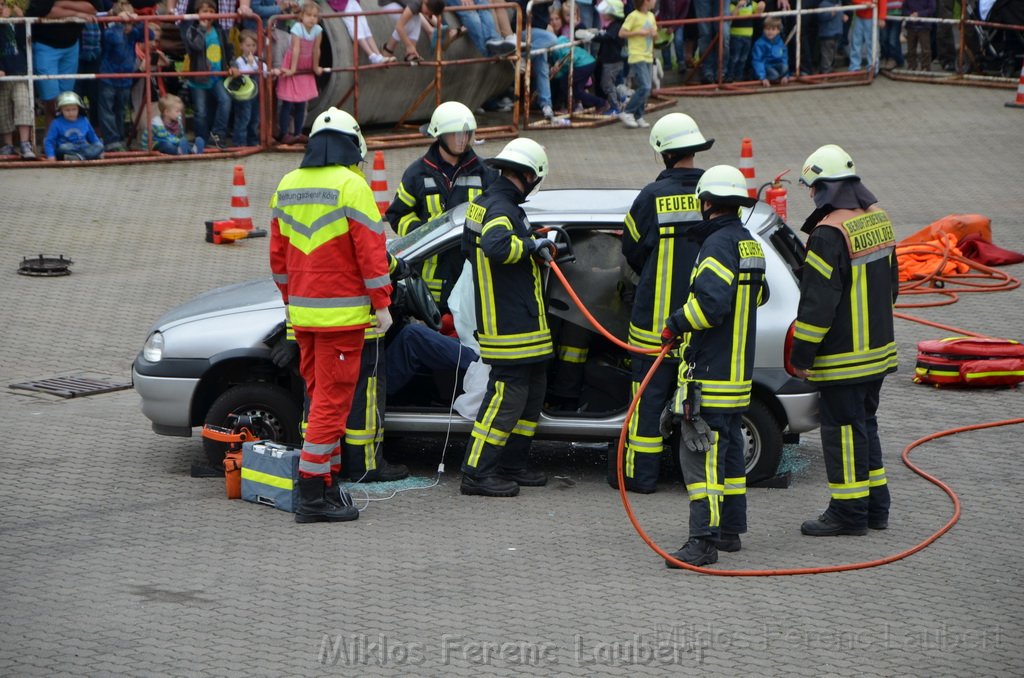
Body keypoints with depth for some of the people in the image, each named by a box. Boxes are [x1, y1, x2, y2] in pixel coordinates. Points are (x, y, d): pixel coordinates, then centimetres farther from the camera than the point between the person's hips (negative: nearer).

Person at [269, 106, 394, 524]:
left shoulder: (287, 186, 12)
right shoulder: (350, 185, -11)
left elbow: (278, 253, 18)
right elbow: (370, 249, -13)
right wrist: (381, 303, -7)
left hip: (302, 313, 7)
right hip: (341, 313, -7)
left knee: (321, 397, 15)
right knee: (332, 400, -5)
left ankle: (328, 481, 19)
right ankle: (312, 494, -8)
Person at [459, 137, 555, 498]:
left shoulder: (482, 204, 14)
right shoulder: (501, 209, -18)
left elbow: (469, 247, 29)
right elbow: (496, 246, -39)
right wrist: (533, 245, -23)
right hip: (511, 327, -11)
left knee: (532, 392, 17)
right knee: (507, 397, -8)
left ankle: (512, 466, 23)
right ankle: (477, 473, -5)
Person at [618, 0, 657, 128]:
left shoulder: (651, 16, 12)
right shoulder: (634, 16, -12)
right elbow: (622, 33, -15)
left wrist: (654, 33, 2)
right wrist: (639, 32, -19)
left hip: (648, 57, 8)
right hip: (637, 58, -8)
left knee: (645, 89, 7)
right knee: (644, 87, -15)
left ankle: (638, 117, 15)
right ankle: (627, 113, -6)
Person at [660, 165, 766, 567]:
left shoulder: (719, 244, -17)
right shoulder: (748, 243, 13)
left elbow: (710, 301, -29)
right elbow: (759, 293, 30)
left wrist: (675, 324, -15)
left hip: (710, 375, -10)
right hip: (738, 369, 10)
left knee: (701, 455, -11)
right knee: (728, 449, 18)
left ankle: (703, 541, -16)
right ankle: (731, 530, 26)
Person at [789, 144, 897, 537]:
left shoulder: (830, 234, -21)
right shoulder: (878, 220, 8)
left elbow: (818, 301, -21)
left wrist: (802, 355, -14)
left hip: (842, 357, -9)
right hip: (878, 349, 9)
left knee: (844, 428, -1)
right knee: (864, 423, 18)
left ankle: (849, 512, 4)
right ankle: (875, 506, 24)